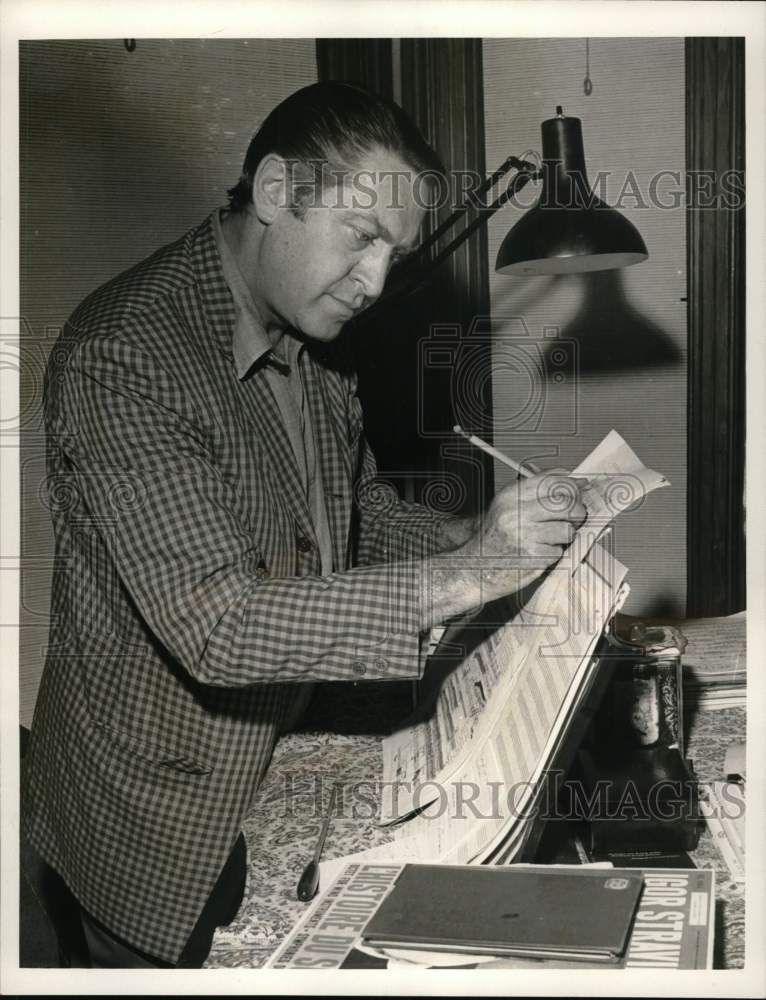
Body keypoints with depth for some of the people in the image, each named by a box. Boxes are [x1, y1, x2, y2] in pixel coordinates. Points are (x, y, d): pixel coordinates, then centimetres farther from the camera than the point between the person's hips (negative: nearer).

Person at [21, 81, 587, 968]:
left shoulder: (310, 340, 1)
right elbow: (216, 626, -33)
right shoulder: (122, 354, -27)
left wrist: (487, 540, -6)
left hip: (283, 782, 8)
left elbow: (357, 510, 13)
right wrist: (462, 577, -34)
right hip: (163, 823, -7)